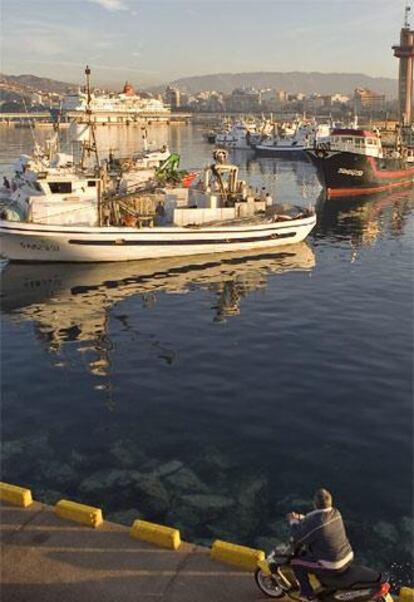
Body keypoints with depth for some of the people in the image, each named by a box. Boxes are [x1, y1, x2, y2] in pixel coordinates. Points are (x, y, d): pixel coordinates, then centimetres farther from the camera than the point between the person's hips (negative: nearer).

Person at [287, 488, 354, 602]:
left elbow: (299, 538, -13)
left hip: (332, 565, -8)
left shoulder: (314, 522, -27)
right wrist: (301, 518, 9)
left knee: (296, 562, 5)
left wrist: (293, 521, 1)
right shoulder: (335, 513, -4)